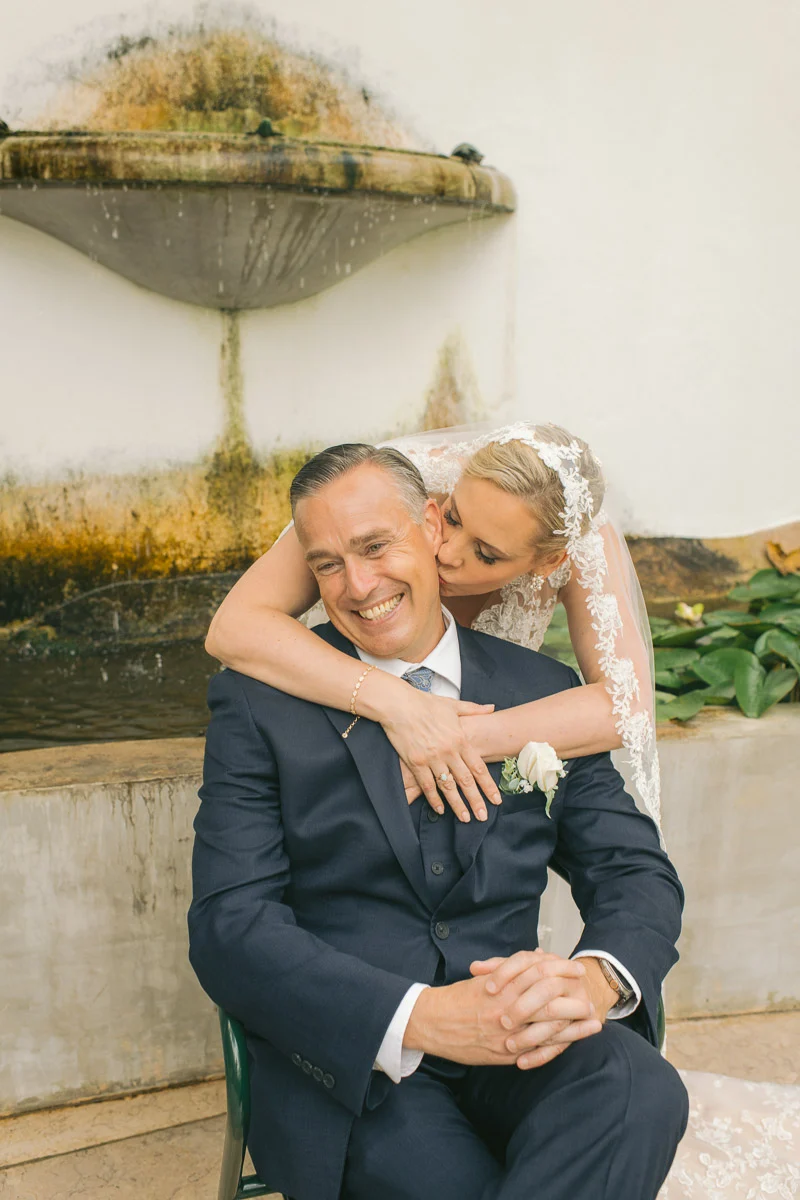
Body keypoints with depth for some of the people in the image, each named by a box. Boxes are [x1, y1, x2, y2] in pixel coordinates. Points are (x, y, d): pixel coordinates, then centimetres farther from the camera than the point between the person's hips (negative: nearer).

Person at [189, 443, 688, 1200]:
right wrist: (418, 1016, -23)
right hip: (344, 1066, -2)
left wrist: (597, 976, -19)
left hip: (516, 1045, 2)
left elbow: (637, 872, 6)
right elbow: (229, 927, -9)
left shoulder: (544, 692, 8)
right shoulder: (259, 702, -1)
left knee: (640, 1087, -28)